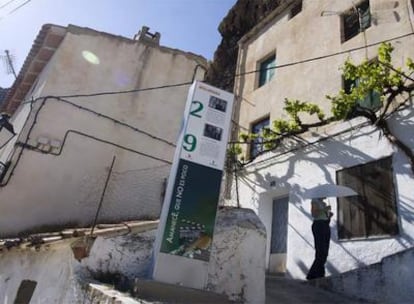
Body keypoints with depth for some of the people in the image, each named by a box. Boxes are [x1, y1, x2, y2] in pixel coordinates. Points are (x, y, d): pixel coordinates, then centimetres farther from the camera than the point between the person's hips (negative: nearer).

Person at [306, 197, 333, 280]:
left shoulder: (324, 203, 22)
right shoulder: (315, 201, 1)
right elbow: (313, 214, -12)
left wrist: (330, 215, 6)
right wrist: (324, 209, -14)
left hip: (326, 227, 8)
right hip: (318, 226, -8)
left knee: (324, 253, 4)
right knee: (321, 252, -14)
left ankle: (319, 275, 8)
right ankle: (312, 275, -9)